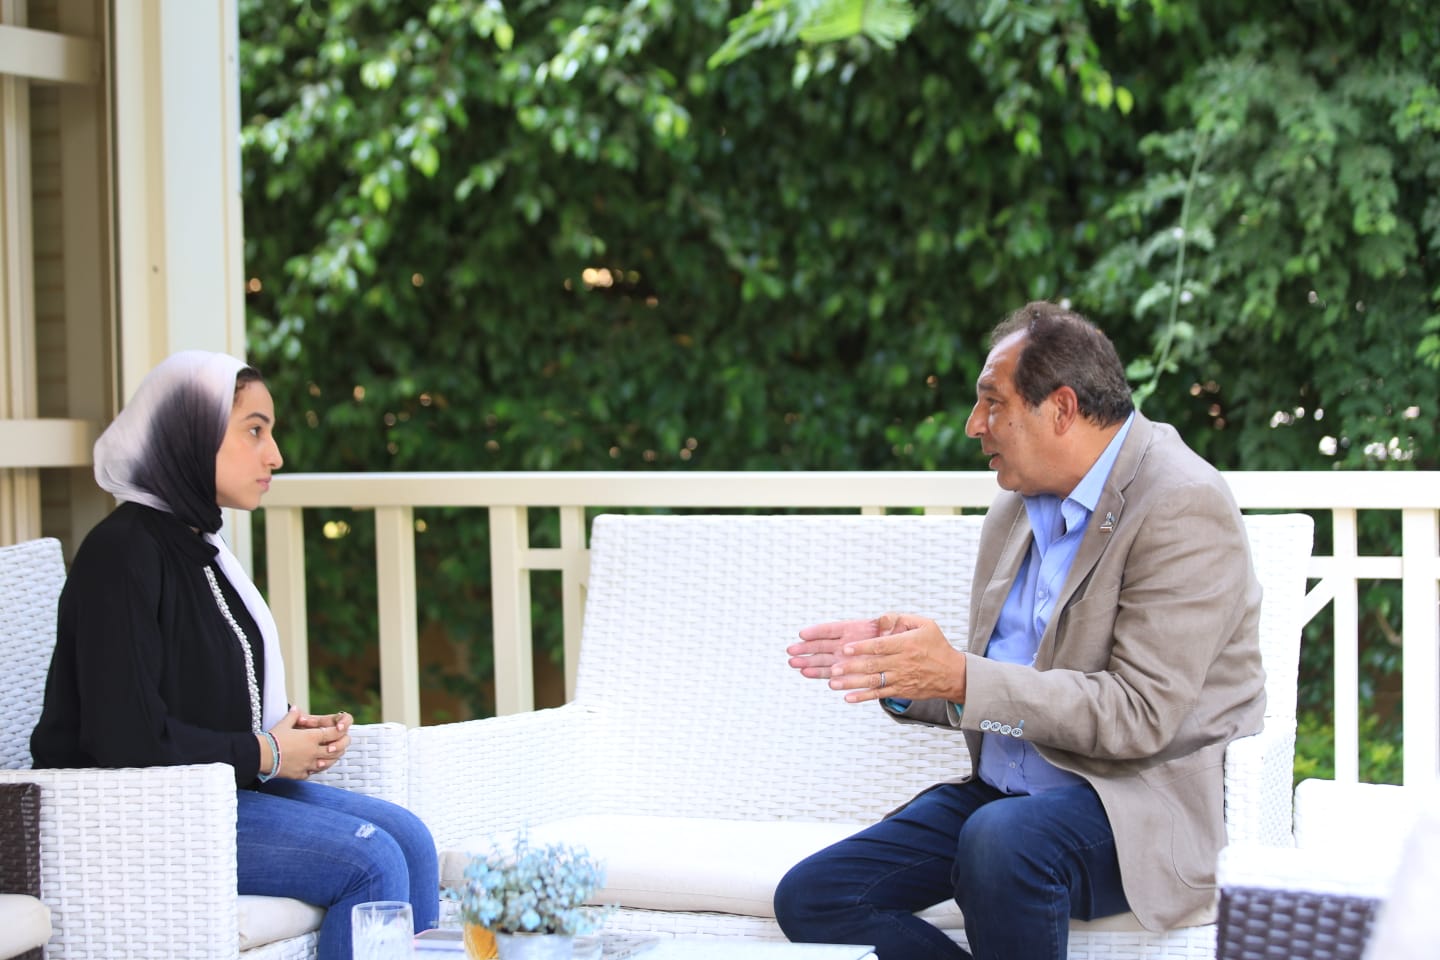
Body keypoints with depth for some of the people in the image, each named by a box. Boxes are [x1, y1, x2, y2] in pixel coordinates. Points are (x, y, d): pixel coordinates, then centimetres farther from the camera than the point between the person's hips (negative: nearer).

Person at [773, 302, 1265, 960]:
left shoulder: (1182, 504, -14)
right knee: (808, 898, -8)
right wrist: (899, 667, 0)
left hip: (1145, 800, -8)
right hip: (1006, 793, 8)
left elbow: (1138, 716, -20)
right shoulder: (1017, 507, 13)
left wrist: (960, 676, -22)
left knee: (1001, 840, -39)